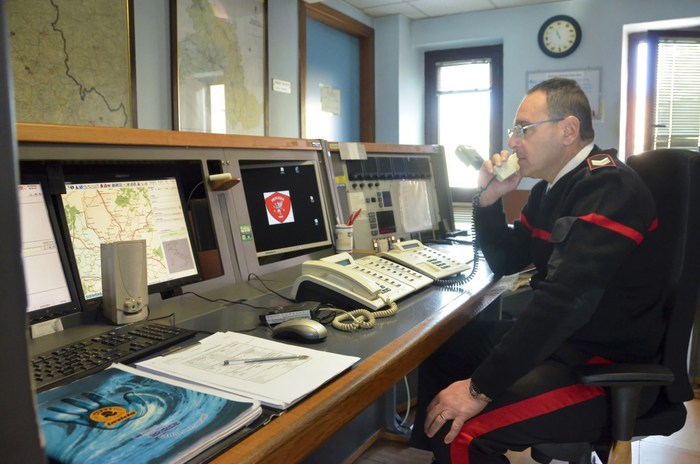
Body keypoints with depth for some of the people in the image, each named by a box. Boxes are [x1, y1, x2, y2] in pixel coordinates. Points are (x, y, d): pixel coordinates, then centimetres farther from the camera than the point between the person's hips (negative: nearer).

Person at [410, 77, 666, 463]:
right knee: (439, 348, 13)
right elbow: (505, 262, 15)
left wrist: (480, 388, -29)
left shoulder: (607, 188, -21)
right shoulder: (553, 186, 10)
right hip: (559, 338, 9)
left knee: (461, 430, -24)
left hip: (609, 365, -9)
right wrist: (489, 200, -2)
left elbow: (564, 300, -31)